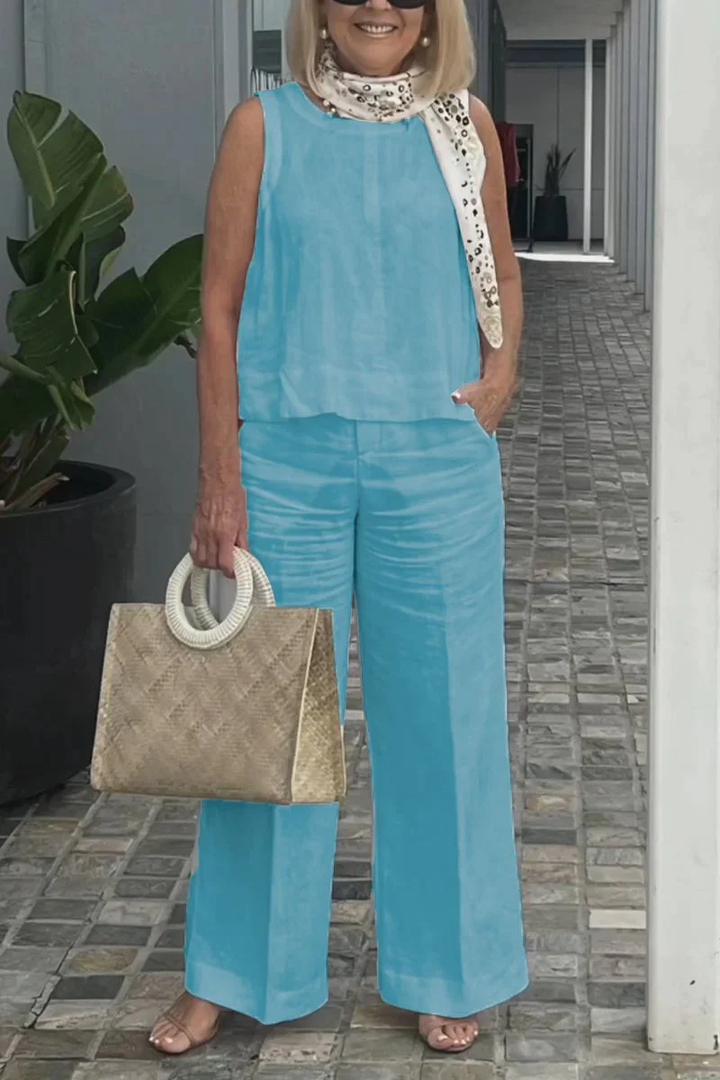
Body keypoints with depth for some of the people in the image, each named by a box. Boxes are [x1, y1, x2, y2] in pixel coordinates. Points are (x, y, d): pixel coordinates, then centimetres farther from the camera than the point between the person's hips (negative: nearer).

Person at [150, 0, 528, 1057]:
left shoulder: (463, 126, 6)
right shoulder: (263, 126, 1)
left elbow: (502, 272, 19)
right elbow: (221, 306, -1)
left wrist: (501, 373, 0)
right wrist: (219, 480, -6)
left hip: (436, 457, 2)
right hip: (288, 454, -1)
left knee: (440, 708, 7)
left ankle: (445, 970, 23)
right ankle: (233, 973, 21)